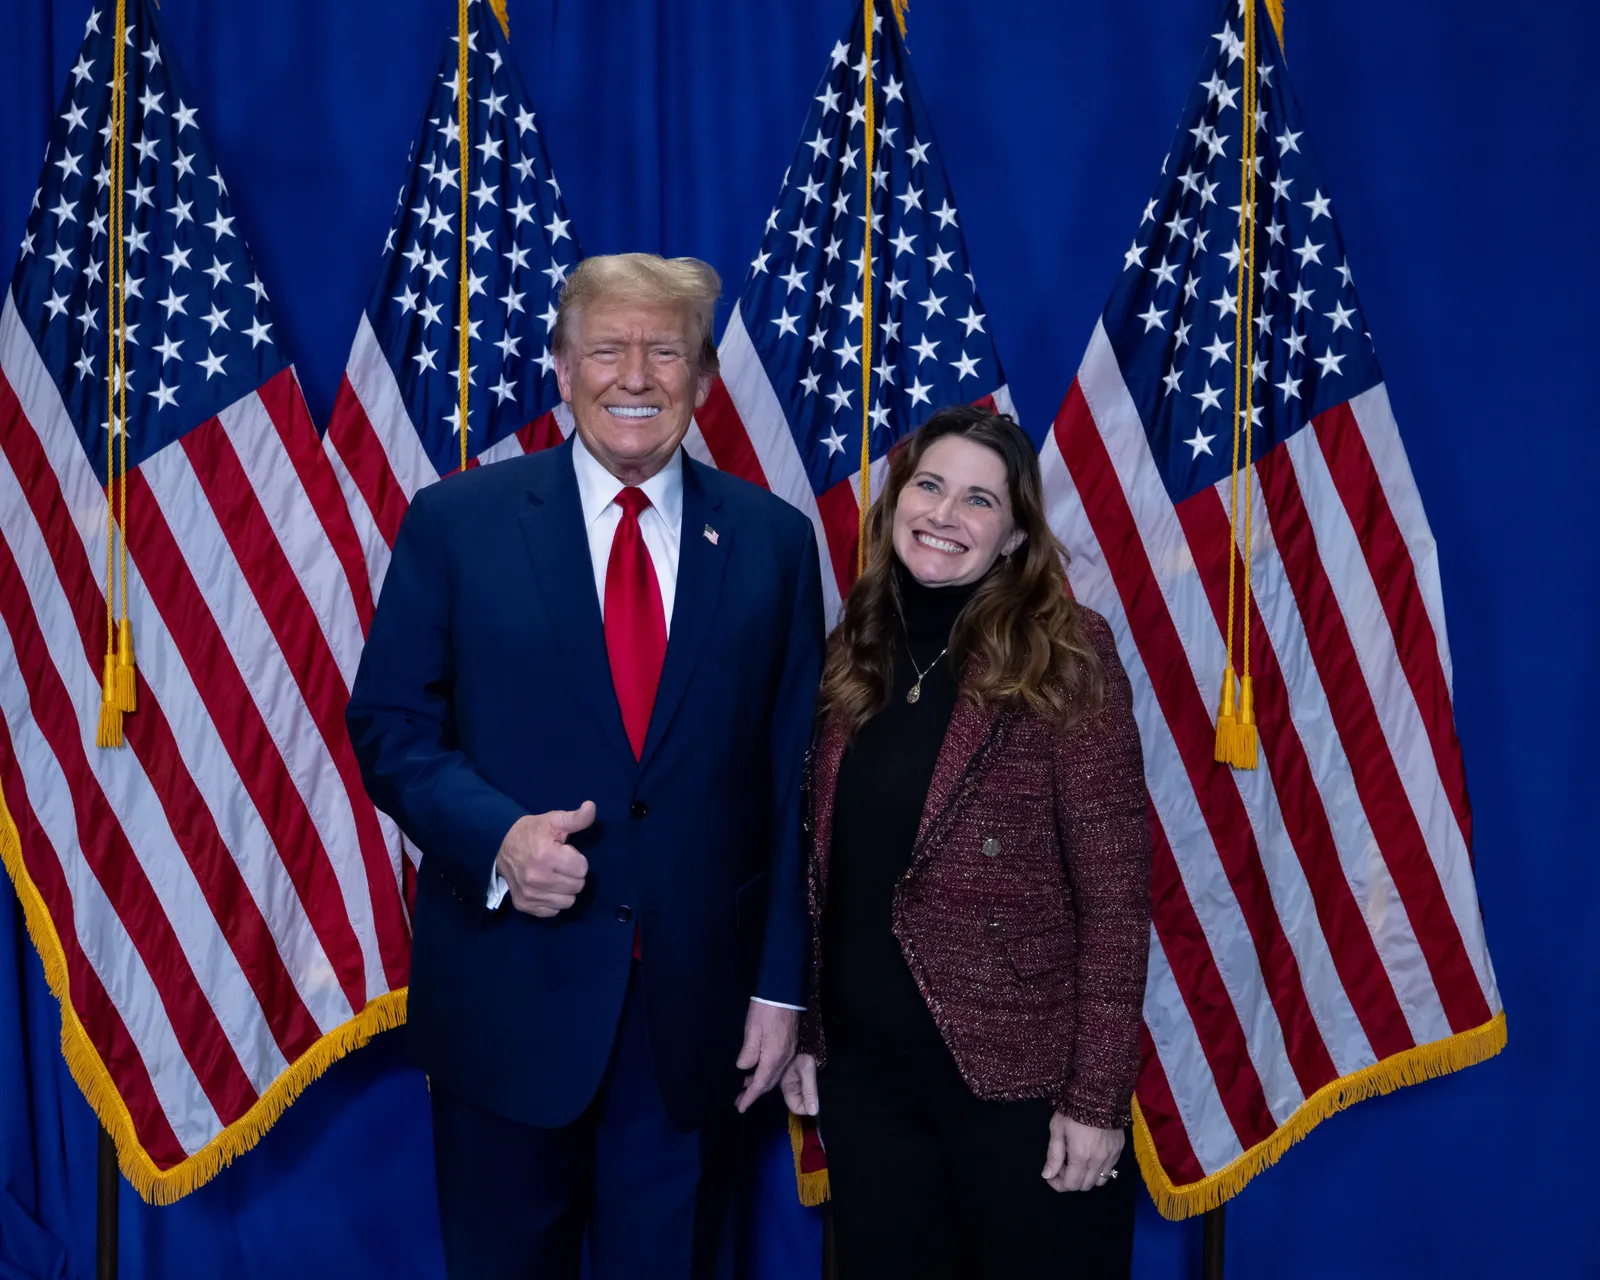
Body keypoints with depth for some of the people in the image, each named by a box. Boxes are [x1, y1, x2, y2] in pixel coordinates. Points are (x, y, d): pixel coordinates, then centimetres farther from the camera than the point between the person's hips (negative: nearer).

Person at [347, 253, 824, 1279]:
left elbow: (797, 773, 3)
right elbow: (390, 728, 0)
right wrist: (497, 835, -19)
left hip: (699, 1006, 1)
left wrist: (783, 982, 0)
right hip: (509, 995, -1)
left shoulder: (774, 540, 2)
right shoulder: (456, 522, -1)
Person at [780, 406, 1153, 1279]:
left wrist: (1099, 1094, -15)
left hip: (1018, 1076, -4)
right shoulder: (854, 653, 4)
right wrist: (802, 1028, 7)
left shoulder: (1063, 657, -10)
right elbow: (821, 865, 9)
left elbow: (1114, 891, -12)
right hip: (864, 1070, 5)